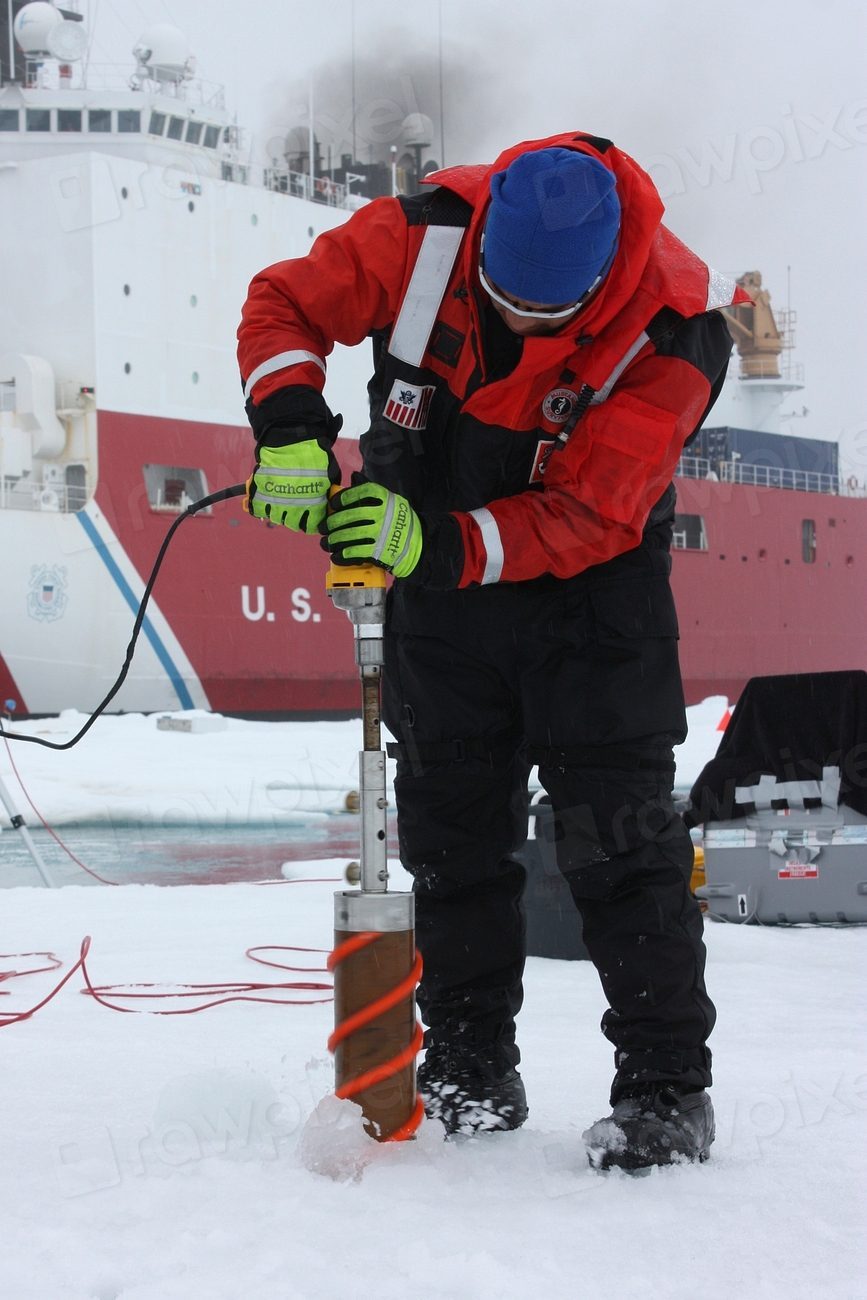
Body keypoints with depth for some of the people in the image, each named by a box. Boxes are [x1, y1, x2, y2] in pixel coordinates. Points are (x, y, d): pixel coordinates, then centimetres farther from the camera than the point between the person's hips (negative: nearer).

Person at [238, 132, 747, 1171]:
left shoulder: (672, 330, -27)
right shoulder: (426, 235, -21)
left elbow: (591, 513, -27)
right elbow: (285, 303, -7)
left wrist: (444, 542, -39)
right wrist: (291, 422, -25)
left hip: (592, 586, -3)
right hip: (434, 575, 3)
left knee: (617, 831, -9)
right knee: (450, 831, 8)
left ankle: (665, 1086, -1)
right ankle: (469, 1070, 21)